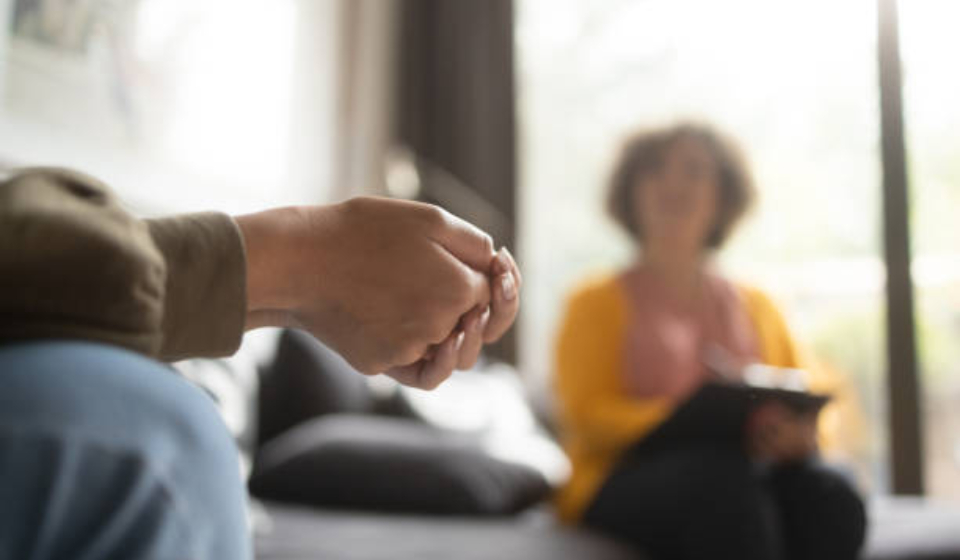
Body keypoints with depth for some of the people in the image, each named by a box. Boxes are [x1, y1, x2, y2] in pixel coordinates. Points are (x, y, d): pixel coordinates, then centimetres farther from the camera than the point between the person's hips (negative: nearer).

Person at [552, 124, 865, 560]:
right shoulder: (598, 303, 12)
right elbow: (588, 414, -1)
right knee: (724, 479, -37)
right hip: (628, 483, -3)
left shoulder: (756, 307, 24)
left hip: (751, 470, 4)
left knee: (829, 497, -30)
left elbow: (805, 406, 19)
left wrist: (796, 436, -8)